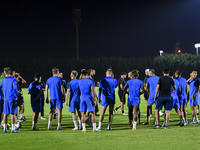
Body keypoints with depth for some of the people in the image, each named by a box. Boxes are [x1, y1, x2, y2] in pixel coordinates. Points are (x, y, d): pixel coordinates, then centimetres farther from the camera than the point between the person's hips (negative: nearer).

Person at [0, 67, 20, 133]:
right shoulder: (13, 80, -7)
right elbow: (15, 88, -20)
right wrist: (17, 96, -8)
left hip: (6, 99, 5)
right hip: (12, 99, -5)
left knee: (5, 114, 9)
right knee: (13, 113, -4)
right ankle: (13, 129, -4)